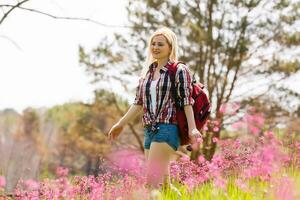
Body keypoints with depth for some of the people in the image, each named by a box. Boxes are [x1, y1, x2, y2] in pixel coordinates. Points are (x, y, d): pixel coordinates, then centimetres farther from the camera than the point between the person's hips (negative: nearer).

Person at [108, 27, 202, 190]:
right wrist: (121, 124, 19)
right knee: (163, 183, 7)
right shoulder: (148, 71, 18)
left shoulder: (179, 70, -2)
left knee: (153, 182, -15)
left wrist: (192, 128, -19)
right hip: (149, 130, 7)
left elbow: (187, 101, -9)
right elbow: (138, 103, 20)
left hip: (167, 129, -7)